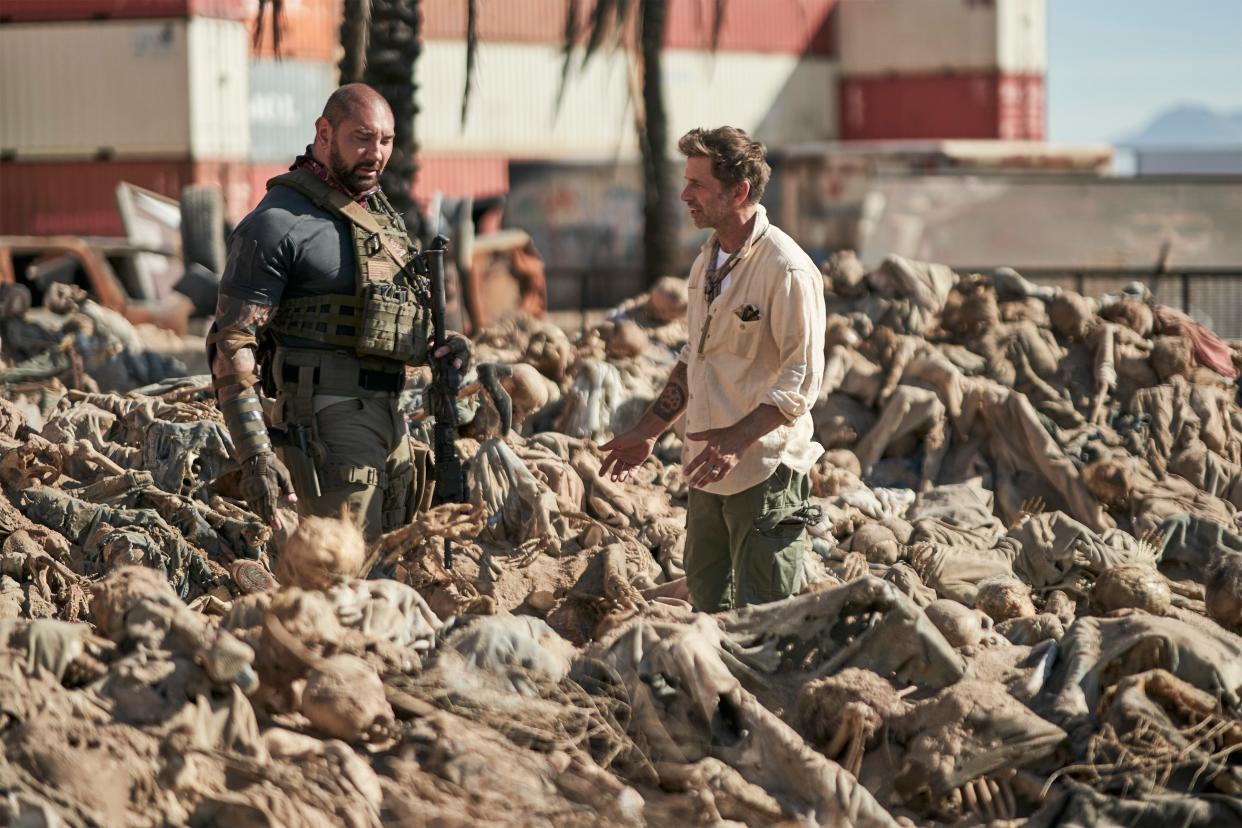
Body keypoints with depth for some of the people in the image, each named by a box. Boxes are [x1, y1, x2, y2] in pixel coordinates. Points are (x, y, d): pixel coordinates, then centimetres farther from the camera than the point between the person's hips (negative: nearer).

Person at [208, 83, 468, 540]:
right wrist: (255, 454, -23)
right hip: (328, 420, -9)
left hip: (387, 416, 9)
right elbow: (232, 345, -14)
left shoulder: (378, 210, 15)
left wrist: (446, 344, 3)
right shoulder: (279, 223, -11)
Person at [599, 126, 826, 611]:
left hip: (766, 474, -8)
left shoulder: (786, 270, -15)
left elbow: (802, 379, -18)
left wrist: (737, 438, -27)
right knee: (707, 603, 14)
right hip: (710, 471, 8)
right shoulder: (707, 262, 12)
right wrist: (648, 432, 18)